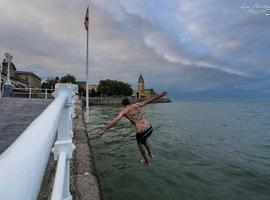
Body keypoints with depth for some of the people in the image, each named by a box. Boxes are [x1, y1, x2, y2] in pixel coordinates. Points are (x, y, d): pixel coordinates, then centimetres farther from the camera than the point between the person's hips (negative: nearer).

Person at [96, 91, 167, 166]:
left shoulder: (124, 111, 2)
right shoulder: (136, 105, 12)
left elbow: (115, 121, -10)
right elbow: (149, 100, 15)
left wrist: (103, 130, -13)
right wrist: (160, 95, 25)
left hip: (141, 131, -5)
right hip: (149, 128, 5)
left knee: (140, 144, 29)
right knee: (143, 141, 37)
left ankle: (146, 161, 44)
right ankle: (150, 155, 53)